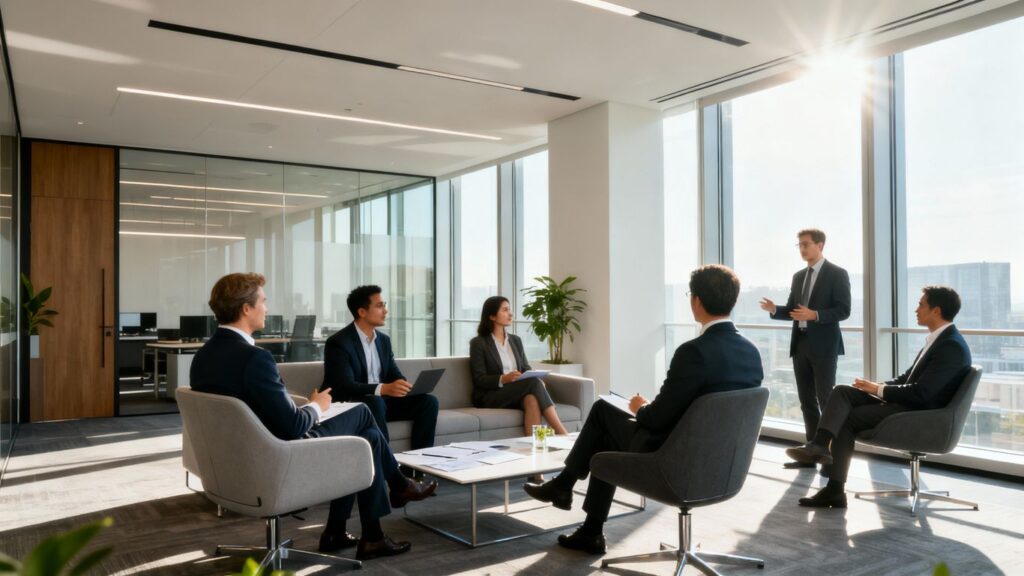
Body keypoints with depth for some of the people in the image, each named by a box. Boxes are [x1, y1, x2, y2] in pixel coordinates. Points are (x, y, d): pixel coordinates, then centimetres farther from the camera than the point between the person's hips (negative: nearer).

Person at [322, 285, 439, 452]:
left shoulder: (384, 340, 10)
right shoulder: (338, 343, -13)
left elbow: (395, 376, 9)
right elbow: (345, 386, -24)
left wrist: (408, 386, -16)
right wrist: (383, 388, -39)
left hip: (381, 400, 7)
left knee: (428, 401, -10)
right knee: (375, 402, -38)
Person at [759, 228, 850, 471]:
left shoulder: (837, 274, -5)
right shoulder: (798, 276, 14)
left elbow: (843, 310, -12)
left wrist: (815, 315, -26)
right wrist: (774, 309, -5)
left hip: (823, 346, -7)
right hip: (800, 344, 7)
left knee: (826, 400, -4)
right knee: (807, 401, 10)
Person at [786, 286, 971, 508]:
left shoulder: (952, 346, -17)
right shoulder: (937, 339, 15)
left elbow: (921, 393, -24)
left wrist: (879, 390, -14)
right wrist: (878, 387, 1)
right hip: (908, 402, 9)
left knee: (847, 418, -13)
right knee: (842, 392, -9)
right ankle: (820, 444, -24)